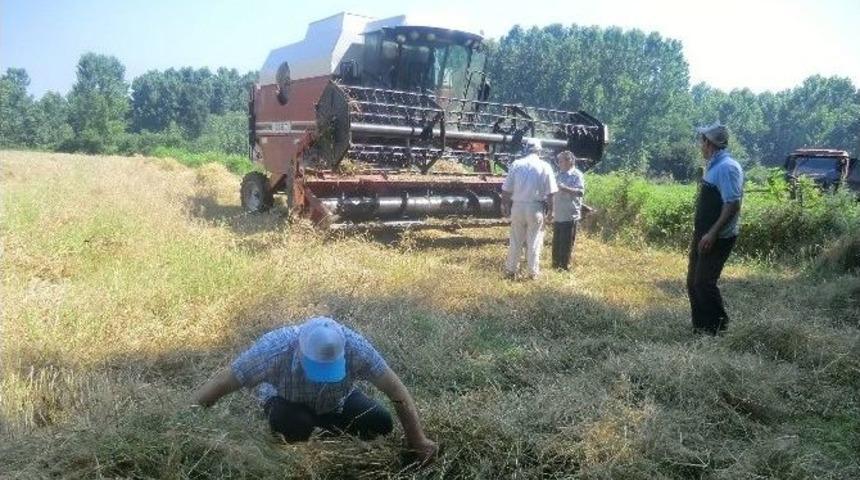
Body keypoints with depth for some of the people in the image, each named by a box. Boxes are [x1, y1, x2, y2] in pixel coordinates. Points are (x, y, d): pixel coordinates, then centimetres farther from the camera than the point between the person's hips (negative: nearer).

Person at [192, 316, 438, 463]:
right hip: (285, 401, -2)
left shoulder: (355, 347, -36)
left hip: (335, 402, 2)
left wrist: (418, 442, -24)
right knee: (296, 423, -35)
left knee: (381, 423, -19)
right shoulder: (275, 348, -40)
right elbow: (219, 385, -31)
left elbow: (397, 391, -27)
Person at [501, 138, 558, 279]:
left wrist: (504, 205, 13)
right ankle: (533, 272, 14)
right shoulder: (544, 167, -3)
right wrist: (549, 207, 8)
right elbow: (550, 192, -5)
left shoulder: (516, 165, 0)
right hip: (535, 208, -1)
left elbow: (506, 189, 1)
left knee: (515, 241, 11)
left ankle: (511, 270, 17)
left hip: (517, 207, 2)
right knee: (534, 241, 7)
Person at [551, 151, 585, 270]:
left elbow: (581, 192, -20)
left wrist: (564, 188, -27)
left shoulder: (577, 175, -7)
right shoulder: (559, 174, 14)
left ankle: (565, 266, 10)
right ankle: (555, 264, 22)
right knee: (556, 242, 12)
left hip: (570, 216, -7)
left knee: (567, 243, 0)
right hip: (557, 215, 7)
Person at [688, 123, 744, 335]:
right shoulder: (713, 166, 12)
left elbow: (733, 205, -24)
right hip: (703, 234, 10)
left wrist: (712, 233, -26)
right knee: (693, 282, 12)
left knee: (704, 283, -9)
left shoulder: (726, 168, -17)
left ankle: (720, 329, 4)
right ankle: (701, 328, 22)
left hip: (718, 238, -10)